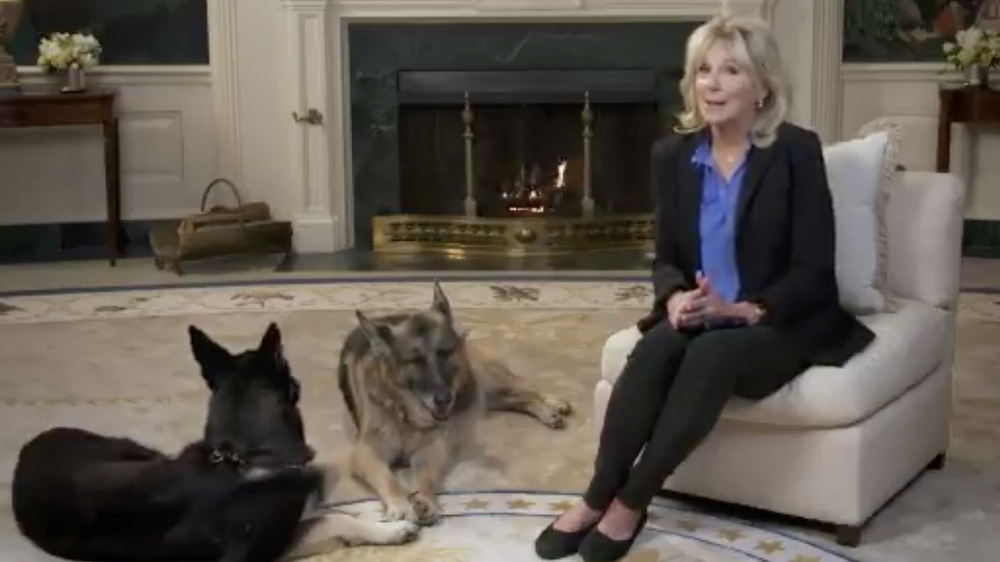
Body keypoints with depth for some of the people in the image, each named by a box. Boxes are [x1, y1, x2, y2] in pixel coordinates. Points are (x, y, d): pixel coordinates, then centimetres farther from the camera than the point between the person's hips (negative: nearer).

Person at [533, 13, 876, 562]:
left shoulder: (796, 151, -10)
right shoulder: (673, 153, 3)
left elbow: (813, 269, -11)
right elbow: (666, 256, 8)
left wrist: (744, 311, -25)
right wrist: (676, 297, -15)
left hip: (783, 324, -4)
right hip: (701, 317, 4)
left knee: (712, 356, -34)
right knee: (656, 348, -29)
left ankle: (631, 503, -21)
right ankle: (597, 497, -20)